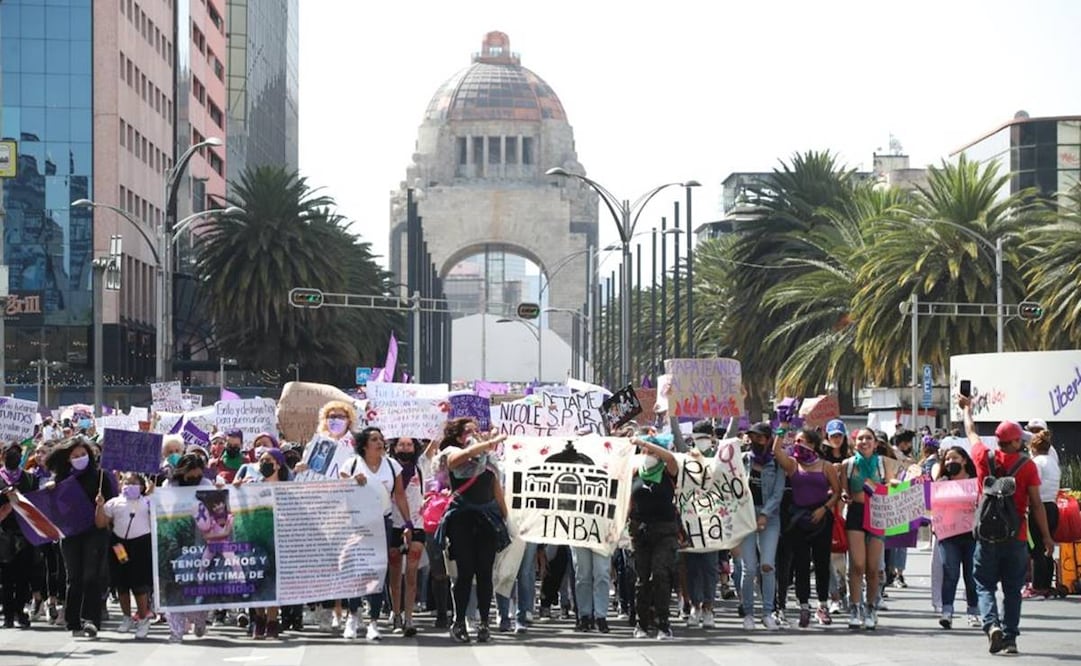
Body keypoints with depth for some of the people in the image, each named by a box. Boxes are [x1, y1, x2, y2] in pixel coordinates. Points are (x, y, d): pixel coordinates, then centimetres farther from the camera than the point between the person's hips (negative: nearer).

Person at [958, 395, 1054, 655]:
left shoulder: (985, 458, -1)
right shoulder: (1027, 465, -6)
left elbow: (971, 433, 20)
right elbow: (1036, 504, -6)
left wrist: (967, 409, 39)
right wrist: (1046, 536, 2)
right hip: (1017, 537, -1)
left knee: (985, 585, 8)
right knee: (1012, 589, 9)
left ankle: (992, 624, -16)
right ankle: (1010, 638, 7)